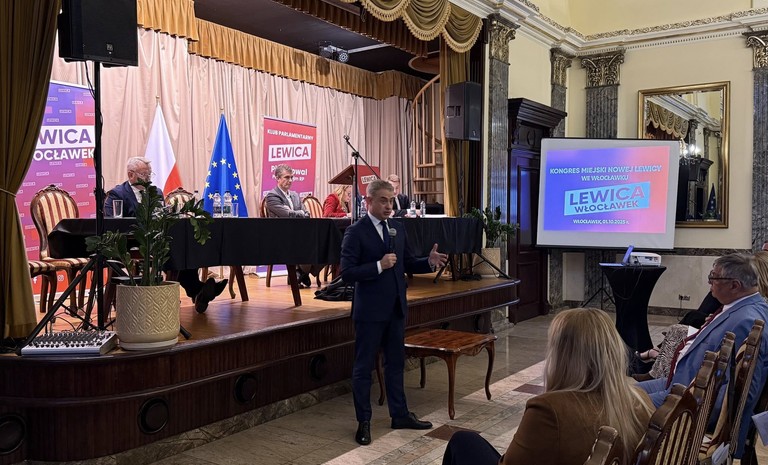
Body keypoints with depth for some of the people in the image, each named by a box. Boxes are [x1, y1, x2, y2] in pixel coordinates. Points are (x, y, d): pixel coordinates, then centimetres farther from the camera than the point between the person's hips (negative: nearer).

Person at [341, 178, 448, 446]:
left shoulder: (397, 229, 9)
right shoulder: (355, 232, -11)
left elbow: (407, 264, 13)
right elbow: (347, 273, -17)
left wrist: (429, 262, -5)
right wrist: (379, 265, -26)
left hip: (396, 308, 7)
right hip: (370, 311, -6)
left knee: (396, 363, 16)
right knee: (364, 366, 5)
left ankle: (400, 415, 29)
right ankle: (363, 422, 17)